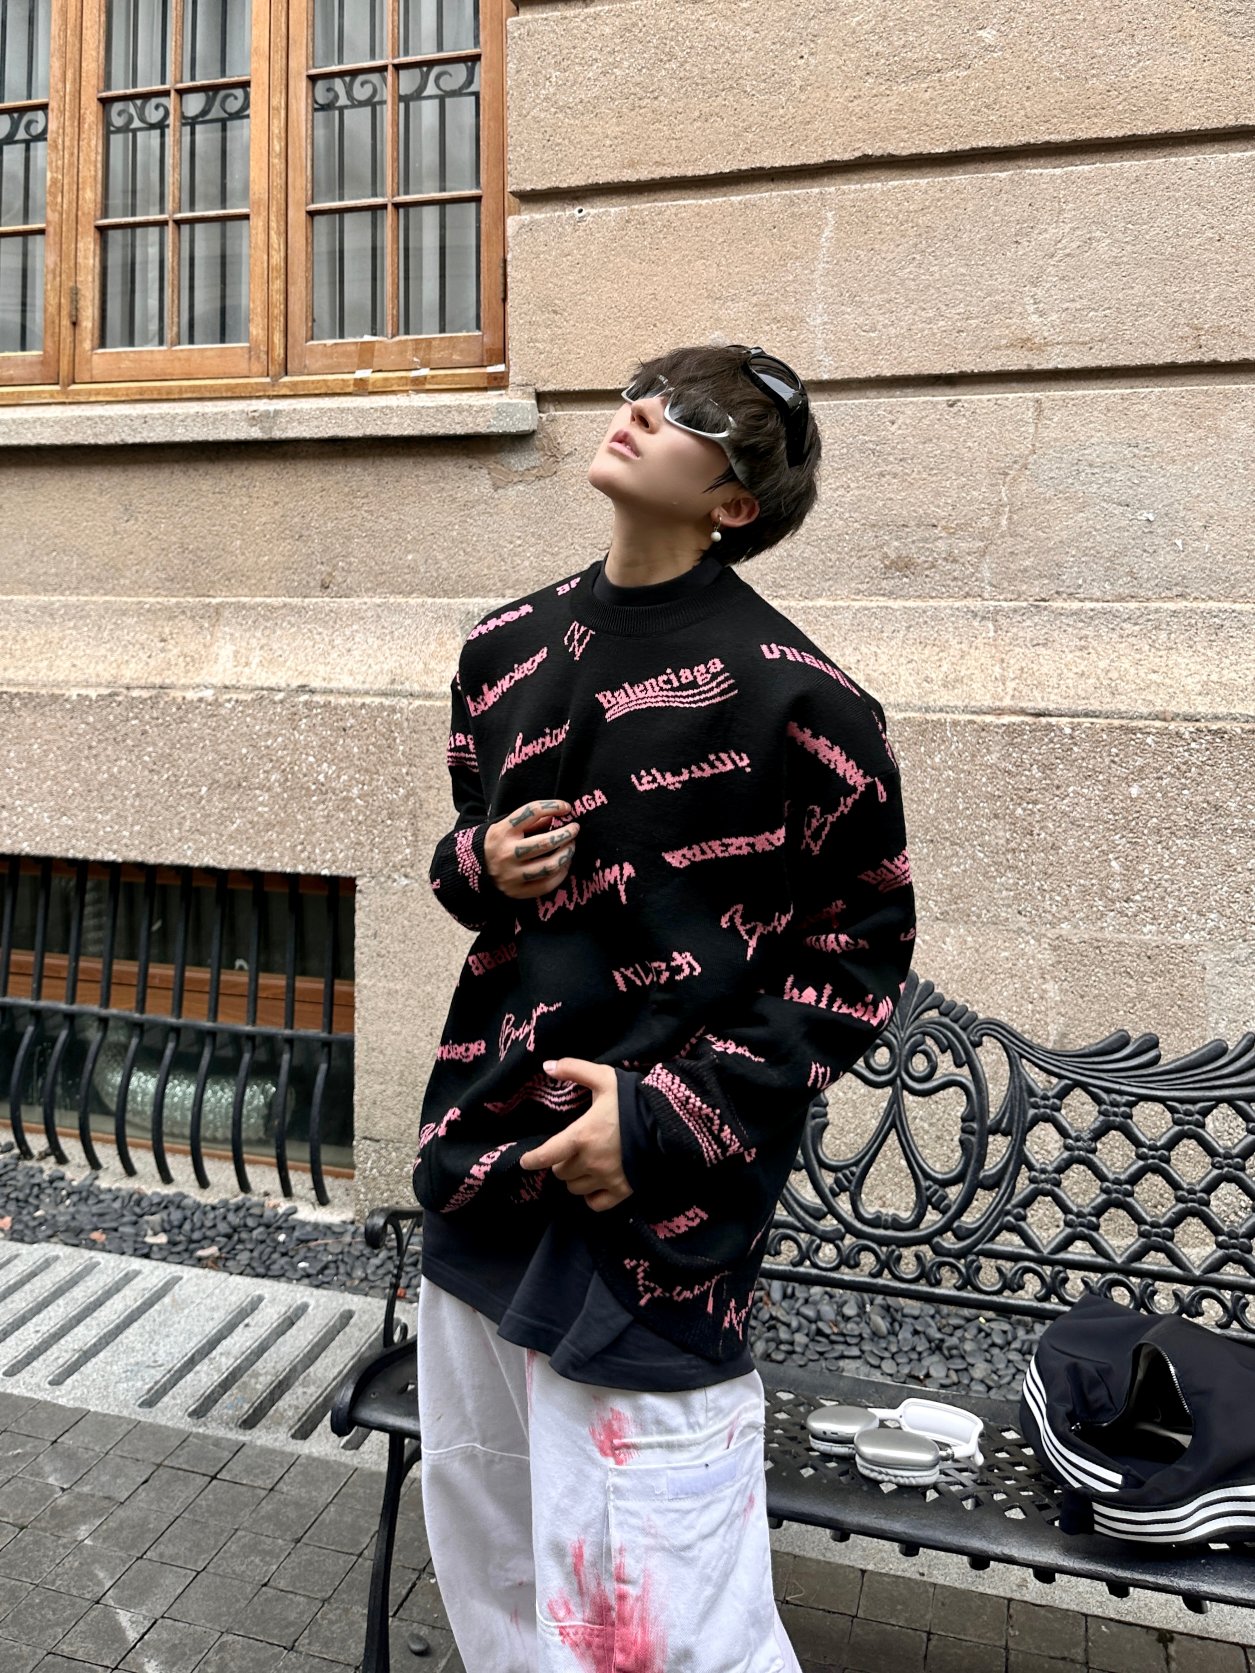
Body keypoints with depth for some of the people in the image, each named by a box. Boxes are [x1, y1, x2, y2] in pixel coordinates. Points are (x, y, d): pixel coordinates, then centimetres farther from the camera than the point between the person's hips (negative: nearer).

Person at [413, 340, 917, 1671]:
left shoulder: (792, 697, -11)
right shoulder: (505, 649, 7)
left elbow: (861, 951, -6)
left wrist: (672, 1117, -15)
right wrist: (482, 863, -5)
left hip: (656, 1209, -6)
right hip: (479, 1160, 6)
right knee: (484, 1563, 22)